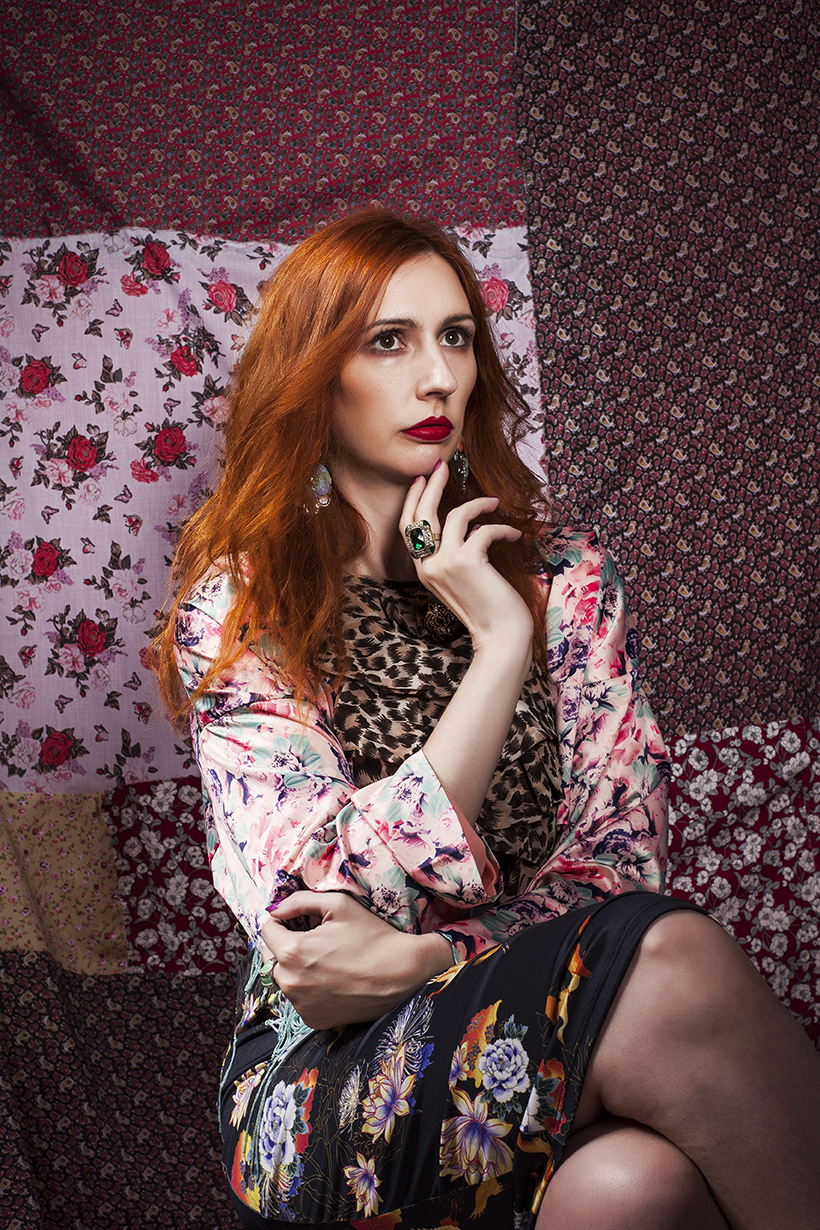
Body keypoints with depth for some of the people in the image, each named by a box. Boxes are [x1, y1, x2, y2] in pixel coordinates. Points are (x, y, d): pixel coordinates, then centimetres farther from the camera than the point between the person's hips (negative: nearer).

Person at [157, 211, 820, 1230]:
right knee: (670, 964, -31)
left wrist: (420, 957, -17)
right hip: (328, 1083, -2)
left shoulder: (563, 577, 9)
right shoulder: (236, 614, 0)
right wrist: (500, 643, -16)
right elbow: (325, 912, -11)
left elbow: (617, 847, 1)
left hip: (549, 1025, 2)